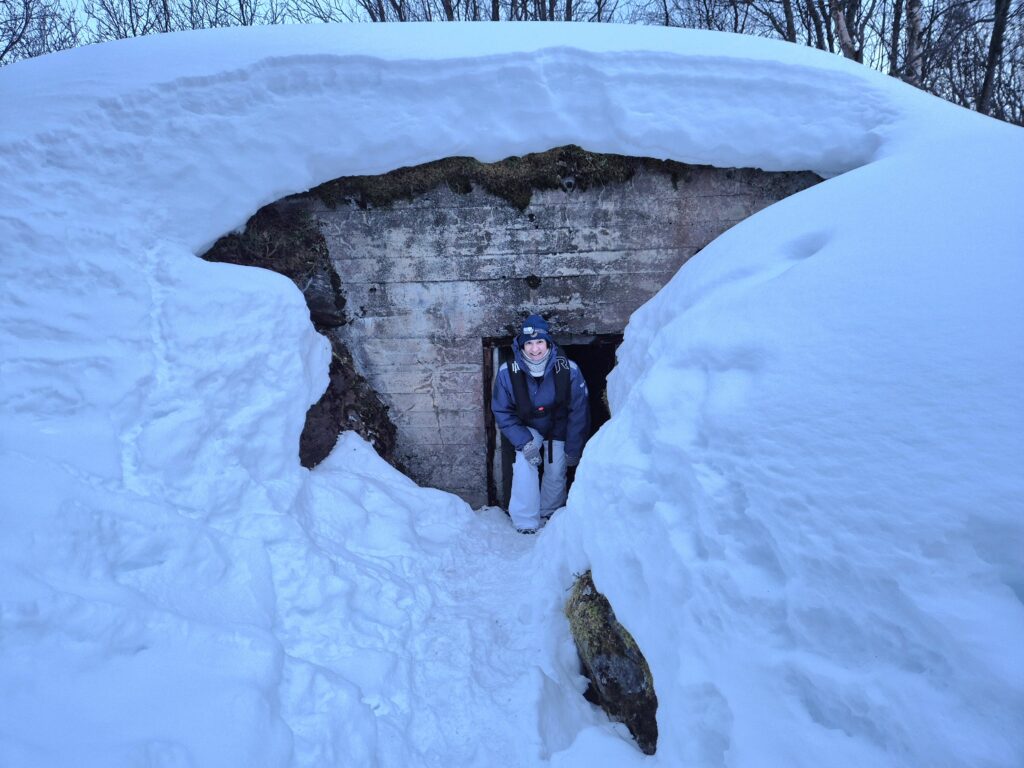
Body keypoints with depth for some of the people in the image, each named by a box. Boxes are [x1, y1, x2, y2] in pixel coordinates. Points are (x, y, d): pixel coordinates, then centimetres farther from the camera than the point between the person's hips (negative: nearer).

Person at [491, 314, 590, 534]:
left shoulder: (568, 370, -27)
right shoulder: (507, 372, -25)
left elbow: (579, 411, -14)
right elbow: (502, 412, -14)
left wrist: (573, 449, -9)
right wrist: (524, 442, -24)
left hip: (559, 428, 1)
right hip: (527, 428, -1)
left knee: (556, 473, 3)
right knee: (524, 464, -22)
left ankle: (550, 513, 31)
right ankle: (526, 522, -8)